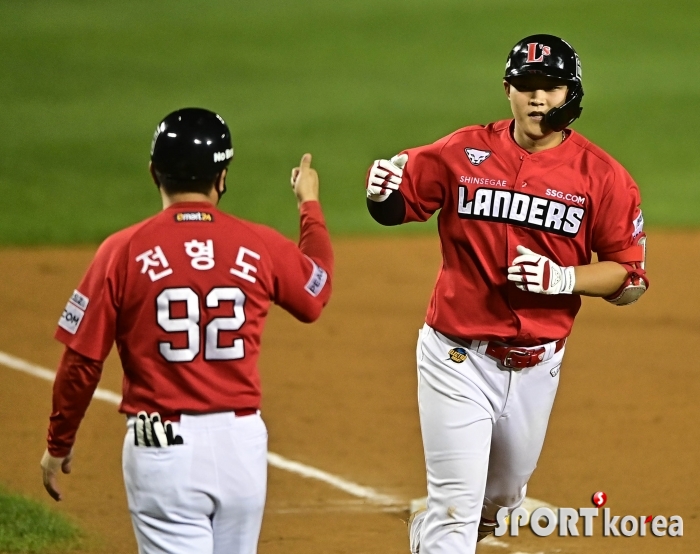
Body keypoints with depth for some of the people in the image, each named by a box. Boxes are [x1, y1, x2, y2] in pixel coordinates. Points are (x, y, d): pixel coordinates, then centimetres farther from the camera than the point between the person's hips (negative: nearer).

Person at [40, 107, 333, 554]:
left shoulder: (123, 252, -7)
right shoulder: (262, 247, -1)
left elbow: (82, 361, -4)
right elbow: (317, 294, 21)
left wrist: (59, 442, 11)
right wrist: (310, 206, 36)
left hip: (163, 446, -3)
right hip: (242, 441, 3)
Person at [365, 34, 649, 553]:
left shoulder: (603, 176, -6)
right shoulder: (462, 153, -5)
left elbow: (629, 280, -4)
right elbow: (395, 208, 6)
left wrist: (563, 278, -22)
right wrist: (381, 193, -18)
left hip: (537, 365, 3)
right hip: (459, 358, -3)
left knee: (503, 497, 22)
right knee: (457, 508, -7)